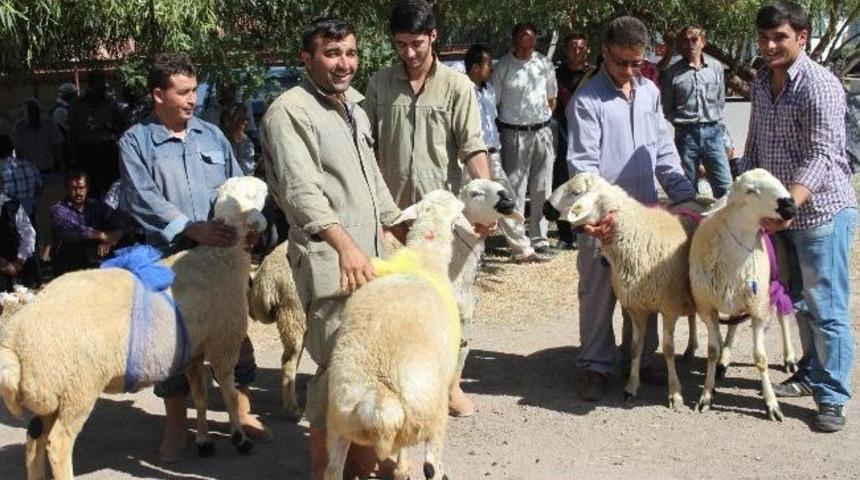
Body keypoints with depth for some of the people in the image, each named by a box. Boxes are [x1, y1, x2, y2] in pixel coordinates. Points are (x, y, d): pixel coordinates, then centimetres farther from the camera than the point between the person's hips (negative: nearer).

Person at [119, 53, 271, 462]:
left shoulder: (212, 136, 10)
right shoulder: (135, 142, -1)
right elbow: (143, 199, -12)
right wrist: (193, 229, -22)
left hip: (222, 254, 3)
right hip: (169, 258, -3)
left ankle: (243, 411, 25)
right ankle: (175, 425, 20)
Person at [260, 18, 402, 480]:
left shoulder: (354, 107, 18)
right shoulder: (289, 111, -10)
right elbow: (301, 189, -22)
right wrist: (345, 243, -33)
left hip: (370, 256, 8)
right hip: (328, 261, -8)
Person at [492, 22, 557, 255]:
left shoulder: (544, 64, 6)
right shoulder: (503, 66, -5)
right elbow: (493, 102, -2)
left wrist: (544, 119, 14)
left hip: (542, 132, 4)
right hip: (514, 134, -4)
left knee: (541, 189, 8)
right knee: (515, 189, -2)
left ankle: (539, 238, 17)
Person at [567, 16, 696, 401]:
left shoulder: (650, 92, 8)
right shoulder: (587, 101, -10)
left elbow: (663, 148, 14)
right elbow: (583, 163, -15)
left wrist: (685, 195, 7)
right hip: (604, 216, -5)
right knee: (598, 293, 3)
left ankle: (641, 357, 29)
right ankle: (595, 365, 14)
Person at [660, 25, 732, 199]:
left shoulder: (716, 67, 7)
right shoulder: (672, 73, 0)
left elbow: (721, 101, 16)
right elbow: (667, 108, 5)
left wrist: (713, 119, 11)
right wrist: (681, 121, 1)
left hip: (712, 133, 2)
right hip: (686, 134, -1)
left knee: (724, 186, -4)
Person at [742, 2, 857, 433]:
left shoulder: (819, 85, -16)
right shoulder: (761, 83, 8)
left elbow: (821, 155, -23)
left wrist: (788, 204, -34)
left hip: (822, 211, -8)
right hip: (781, 214, 8)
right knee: (799, 301, 19)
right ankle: (810, 374, 34)